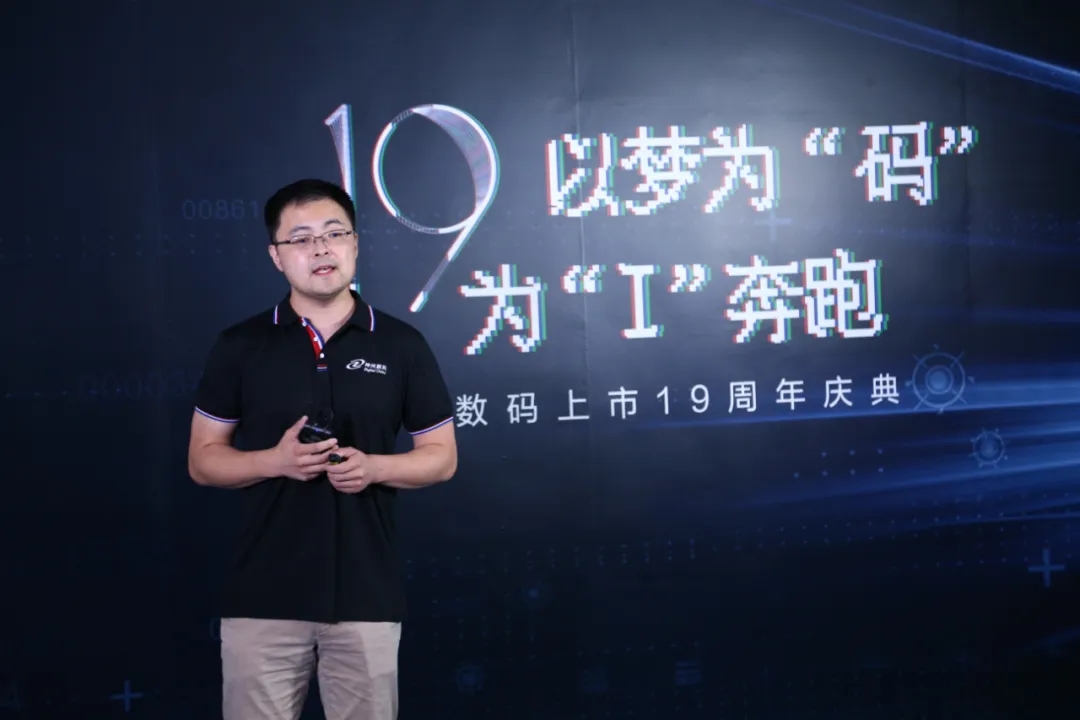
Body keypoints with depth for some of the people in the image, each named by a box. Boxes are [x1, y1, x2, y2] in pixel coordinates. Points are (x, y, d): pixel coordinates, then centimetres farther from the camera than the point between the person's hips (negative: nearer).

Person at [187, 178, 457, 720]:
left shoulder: (402, 345, 4)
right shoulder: (239, 346, 4)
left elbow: (441, 457, 7)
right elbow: (203, 459, 6)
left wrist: (374, 467, -12)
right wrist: (275, 460, -13)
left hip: (367, 595, 0)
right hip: (262, 595, 0)